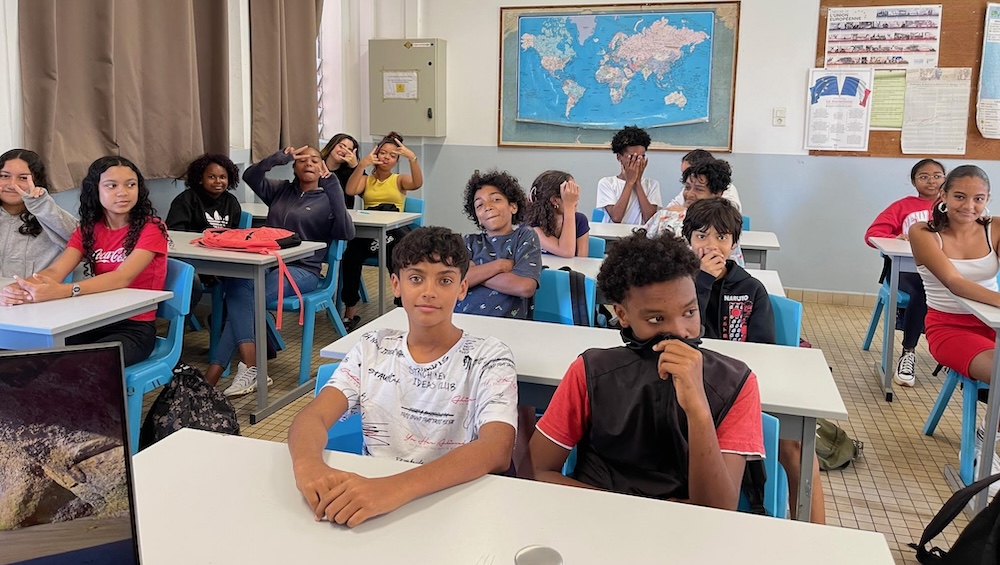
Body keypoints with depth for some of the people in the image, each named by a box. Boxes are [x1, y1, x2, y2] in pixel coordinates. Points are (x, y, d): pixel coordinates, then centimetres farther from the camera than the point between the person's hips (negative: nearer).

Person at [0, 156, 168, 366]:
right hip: (92, 322, 5)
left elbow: (122, 278, -24)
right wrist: (19, 287, -31)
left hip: (135, 327, -5)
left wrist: (62, 291, -39)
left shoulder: (151, 229, -9)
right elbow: (55, 270, -8)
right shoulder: (87, 229, 8)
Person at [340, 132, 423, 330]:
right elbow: (350, 190, -5)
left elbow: (417, 183, -7)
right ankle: (350, 310, -20)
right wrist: (362, 164, -13)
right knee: (351, 254, -32)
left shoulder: (399, 180, 16)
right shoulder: (366, 180, 18)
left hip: (394, 231, -1)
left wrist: (412, 158, -20)